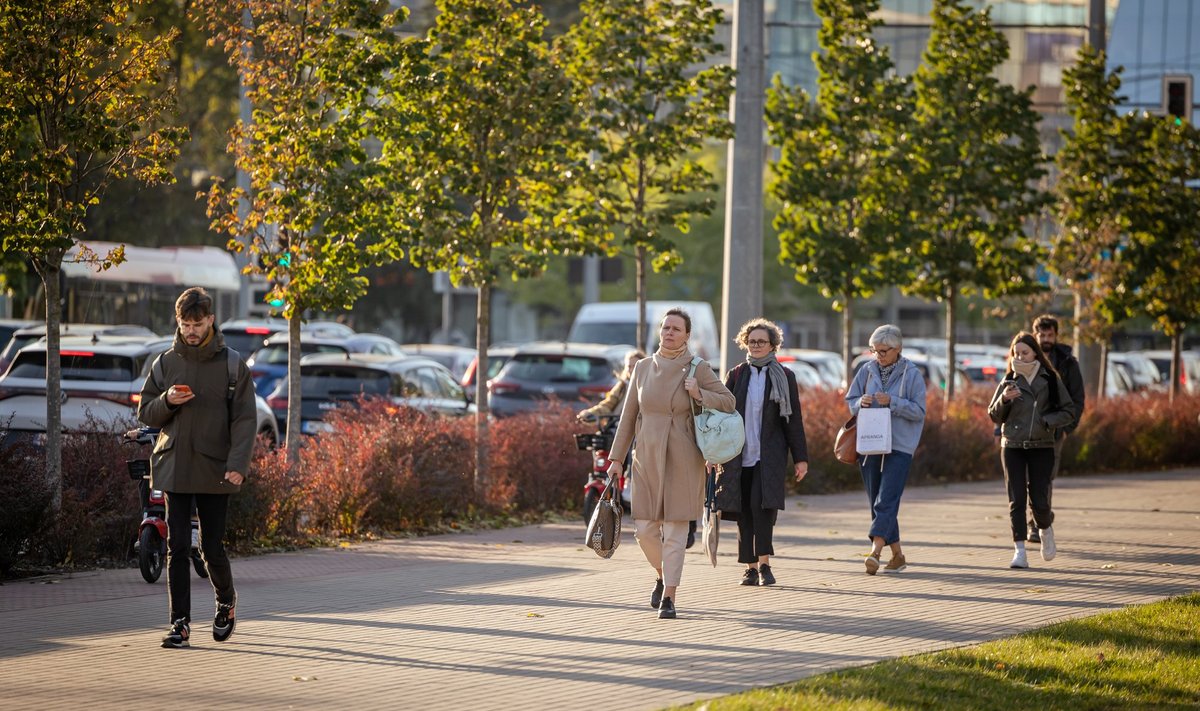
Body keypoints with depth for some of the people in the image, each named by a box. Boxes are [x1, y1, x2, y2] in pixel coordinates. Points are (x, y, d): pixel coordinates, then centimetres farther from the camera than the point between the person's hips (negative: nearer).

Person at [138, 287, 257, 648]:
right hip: (174, 469, 2)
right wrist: (167, 401, -11)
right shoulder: (166, 363, 7)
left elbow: (244, 419, -4)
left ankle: (226, 602, 31)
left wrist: (237, 464, -16)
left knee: (212, 548, 3)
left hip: (214, 470, -2)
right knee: (177, 548, -4)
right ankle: (180, 622, -1)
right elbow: (146, 413, 11)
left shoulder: (232, 365, 0)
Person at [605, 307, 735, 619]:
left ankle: (669, 597, -2)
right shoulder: (643, 368, 7)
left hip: (682, 460, -3)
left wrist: (699, 395, -15)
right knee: (645, 529, 2)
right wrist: (617, 457, 8)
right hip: (647, 457, 3)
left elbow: (728, 401, 2)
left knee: (675, 529, -6)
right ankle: (663, 575, 31)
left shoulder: (697, 369, -2)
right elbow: (628, 415, 11)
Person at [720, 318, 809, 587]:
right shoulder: (736, 375, 11)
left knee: (762, 504, -19)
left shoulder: (783, 377, 6)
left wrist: (801, 458, 3)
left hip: (769, 455, -3)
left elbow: (793, 419, 6)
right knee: (744, 511, 2)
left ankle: (764, 563, -18)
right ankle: (750, 567, 8)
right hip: (739, 454, 3)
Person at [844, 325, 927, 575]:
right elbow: (850, 401, 14)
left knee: (886, 500, -14)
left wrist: (892, 402, -18)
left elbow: (919, 411, -6)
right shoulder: (867, 371, 8)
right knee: (877, 500, 8)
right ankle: (897, 555, 17)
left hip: (899, 446, -5)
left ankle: (875, 551, -23)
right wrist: (861, 402, -9)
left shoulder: (912, 374, -4)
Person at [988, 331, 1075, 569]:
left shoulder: (1050, 380, 1)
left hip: (1041, 448, -1)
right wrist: (1004, 399, -14)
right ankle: (1019, 551, -4)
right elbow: (994, 416, 5)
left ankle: (1046, 529, 29)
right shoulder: (1009, 382, 5)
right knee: (1016, 500, -6)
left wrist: (1047, 421, -12)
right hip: (1012, 448, 1)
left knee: (1039, 501, -4)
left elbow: (1069, 411, 4)